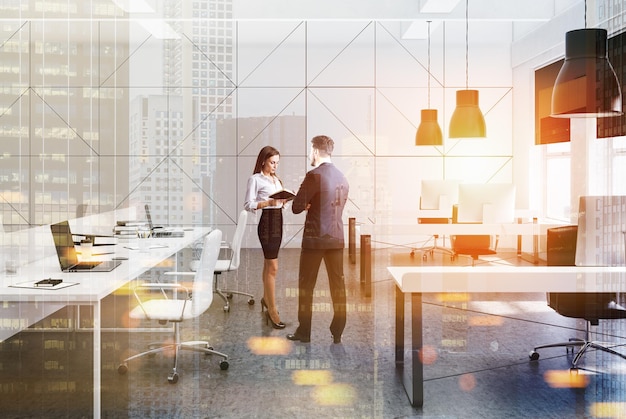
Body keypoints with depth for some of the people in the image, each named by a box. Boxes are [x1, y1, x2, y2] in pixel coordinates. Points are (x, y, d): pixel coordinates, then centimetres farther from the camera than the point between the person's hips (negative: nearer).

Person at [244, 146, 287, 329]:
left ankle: (266, 299, 31)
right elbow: (248, 204, -11)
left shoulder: (276, 179, 16)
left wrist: (283, 201, 0)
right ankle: (272, 310, -4)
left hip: (278, 220, 7)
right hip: (267, 221, -7)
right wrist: (268, 202, -22)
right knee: (273, 267, -9)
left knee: (268, 263, 17)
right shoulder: (255, 179, -6)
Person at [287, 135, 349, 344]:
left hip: (315, 239, -6)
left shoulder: (314, 176, -14)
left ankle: (304, 331, 12)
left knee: (306, 284, 6)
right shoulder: (342, 177, 8)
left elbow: (297, 207, -15)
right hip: (337, 238, 6)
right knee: (337, 283, 9)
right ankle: (337, 332, 14)